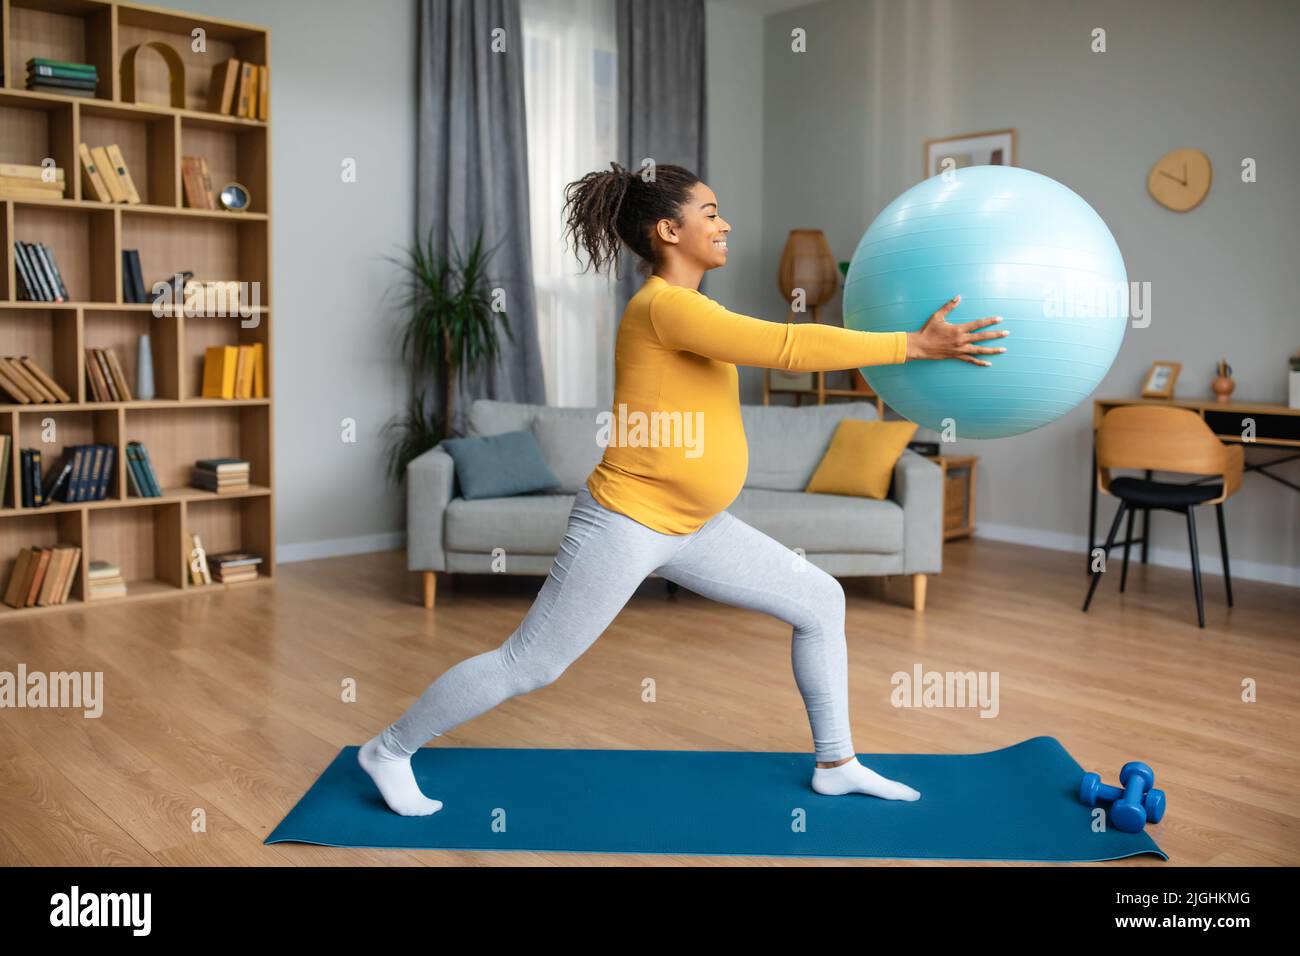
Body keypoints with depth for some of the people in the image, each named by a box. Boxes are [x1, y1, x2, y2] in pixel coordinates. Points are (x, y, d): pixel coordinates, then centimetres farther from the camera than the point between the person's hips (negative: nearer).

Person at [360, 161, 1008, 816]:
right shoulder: (663, 305, -20)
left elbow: (780, 347, 15)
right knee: (528, 666, 2)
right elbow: (787, 347, -26)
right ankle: (388, 751, 23)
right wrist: (915, 345, -22)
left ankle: (835, 764, 23)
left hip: (690, 527, 10)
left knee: (820, 600, 10)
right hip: (626, 522, -10)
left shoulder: (685, 307, 9)